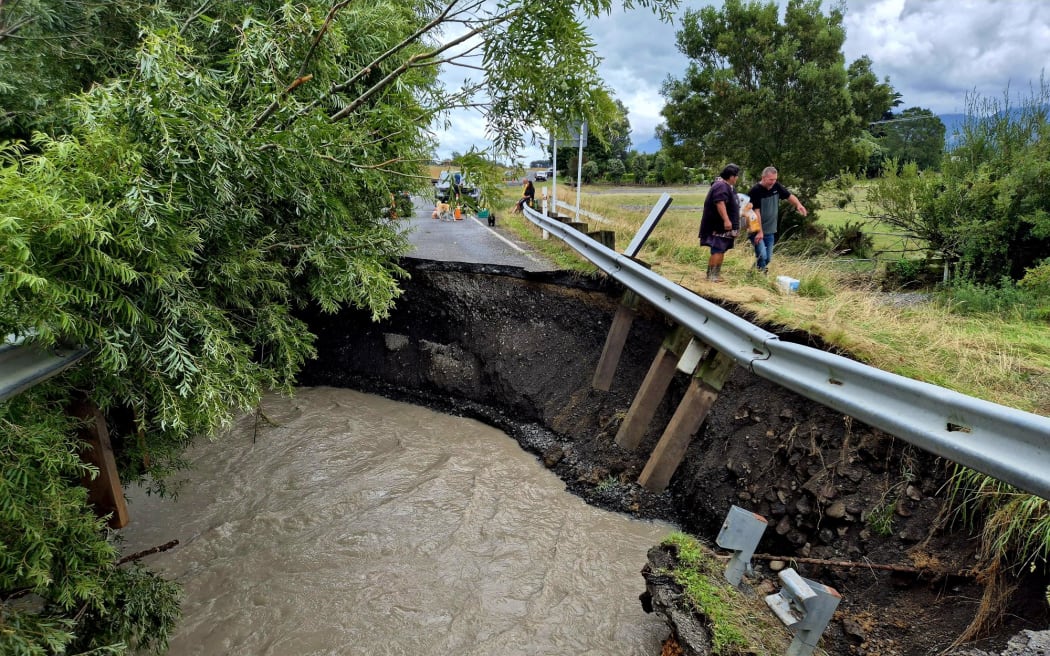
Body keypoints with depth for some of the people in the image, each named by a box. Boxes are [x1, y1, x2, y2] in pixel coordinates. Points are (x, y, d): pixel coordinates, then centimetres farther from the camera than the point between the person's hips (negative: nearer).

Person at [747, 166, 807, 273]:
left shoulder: (776, 186, 0)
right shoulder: (755, 191, -17)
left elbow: (789, 196, 12)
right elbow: (756, 212, -19)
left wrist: (799, 205, -10)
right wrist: (759, 232, -22)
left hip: (770, 231, 6)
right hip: (757, 230, -6)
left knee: (768, 258, 7)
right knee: (762, 255, -19)